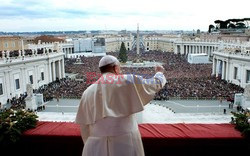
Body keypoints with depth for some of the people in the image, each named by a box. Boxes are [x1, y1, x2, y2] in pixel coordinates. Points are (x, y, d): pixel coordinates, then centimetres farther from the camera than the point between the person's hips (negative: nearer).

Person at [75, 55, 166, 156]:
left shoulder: (88, 92, 7)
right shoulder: (128, 81, -1)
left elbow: (84, 127, 10)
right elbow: (156, 84, 13)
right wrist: (159, 72, 34)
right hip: (126, 141, -2)